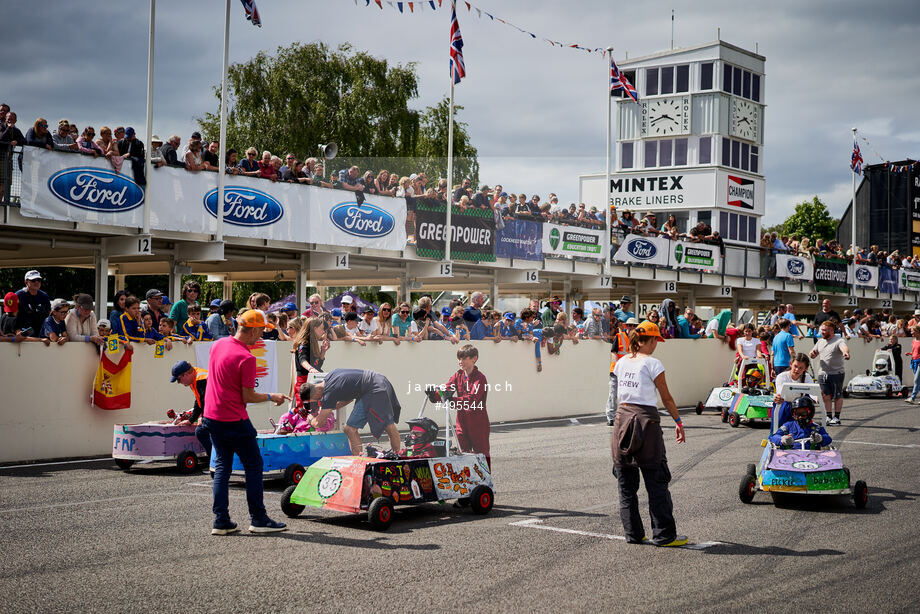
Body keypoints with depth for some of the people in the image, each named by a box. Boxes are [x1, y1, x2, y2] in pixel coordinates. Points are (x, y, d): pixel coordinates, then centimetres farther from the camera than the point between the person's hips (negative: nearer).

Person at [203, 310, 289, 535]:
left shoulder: (217, 345, 5)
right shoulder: (246, 358, -19)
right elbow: (248, 397, -15)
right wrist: (271, 397, 0)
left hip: (211, 415, 8)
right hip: (234, 420, -8)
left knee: (222, 467, 13)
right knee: (253, 465, 4)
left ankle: (221, 521, 12)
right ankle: (258, 519, 8)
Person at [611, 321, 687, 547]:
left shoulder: (621, 362, 8)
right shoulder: (652, 364, -9)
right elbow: (666, 398, -4)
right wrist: (679, 422, 5)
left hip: (622, 417, 6)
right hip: (645, 420, -6)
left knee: (626, 483, 11)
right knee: (656, 481, 1)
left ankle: (633, 533, 14)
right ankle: (664, 535, 4)